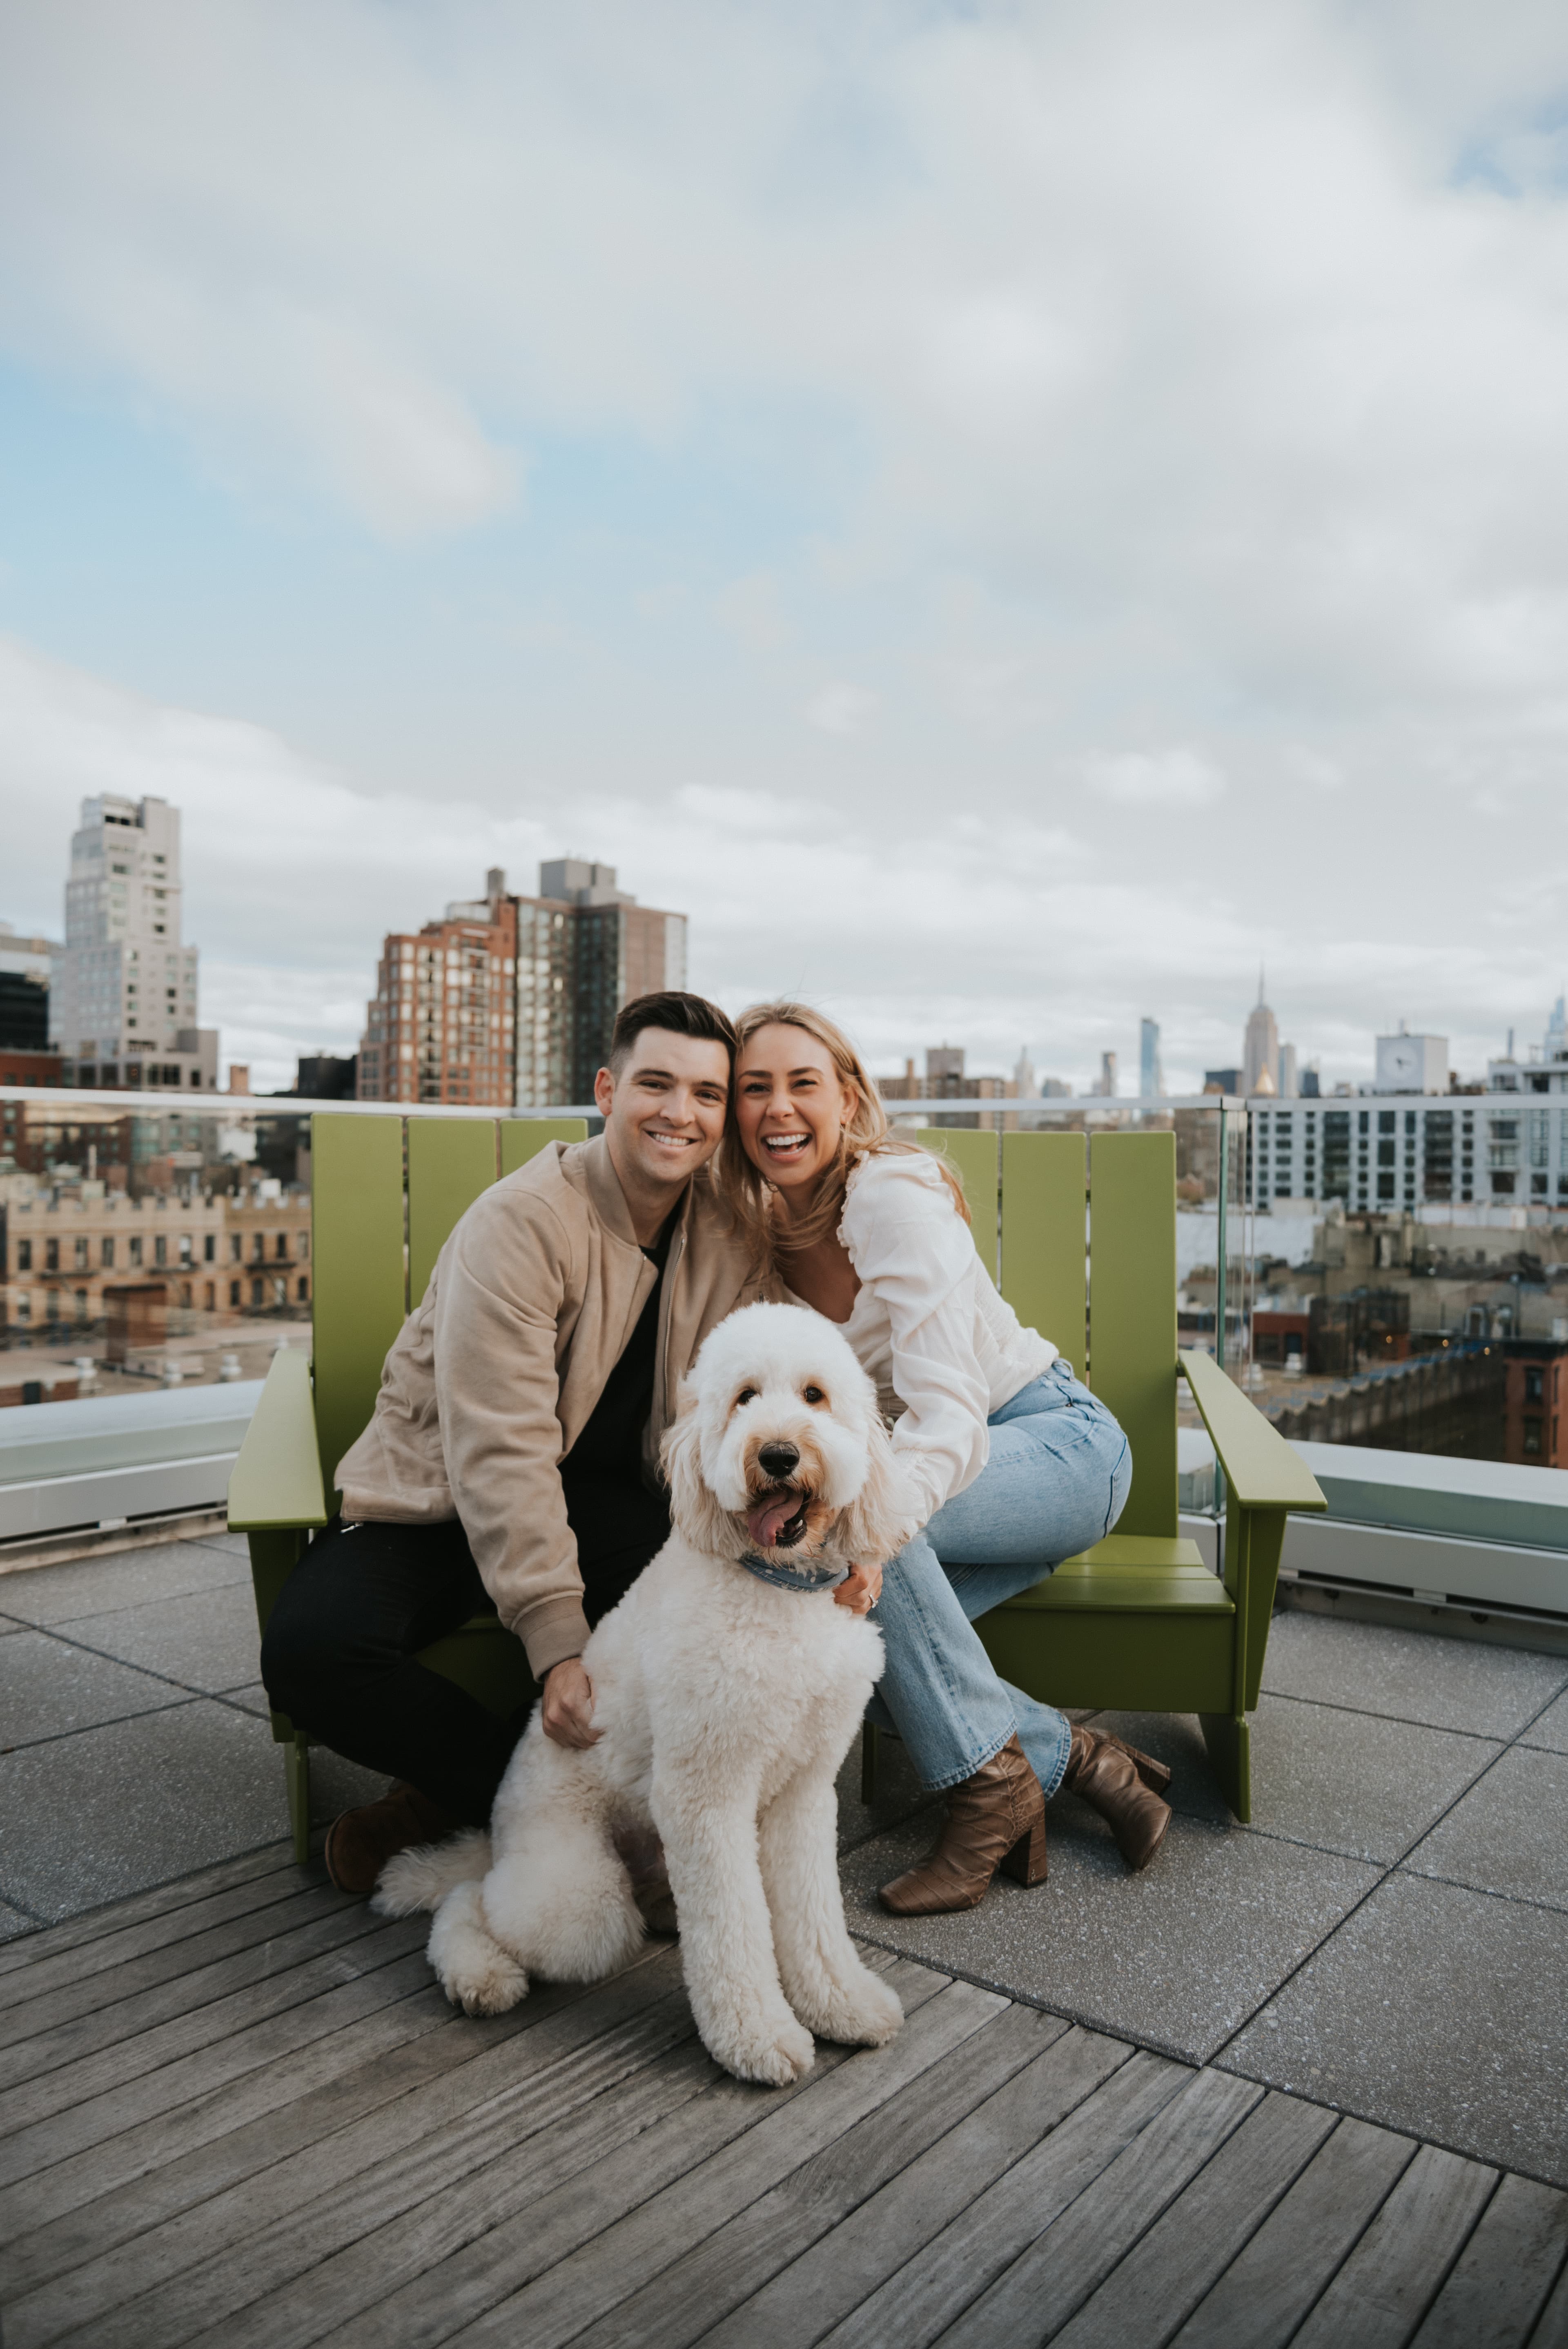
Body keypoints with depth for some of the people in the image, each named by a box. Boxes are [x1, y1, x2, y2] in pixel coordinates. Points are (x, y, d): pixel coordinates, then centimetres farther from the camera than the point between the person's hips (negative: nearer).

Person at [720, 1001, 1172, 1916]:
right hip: (953, 1466, 6)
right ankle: (1077, 1760, -6)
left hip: (1062, 1443, -6)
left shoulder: (894, 1197, -24)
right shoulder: (761, 1227, -3)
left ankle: (993, 1782, -16)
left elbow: (950, 1415, -34)